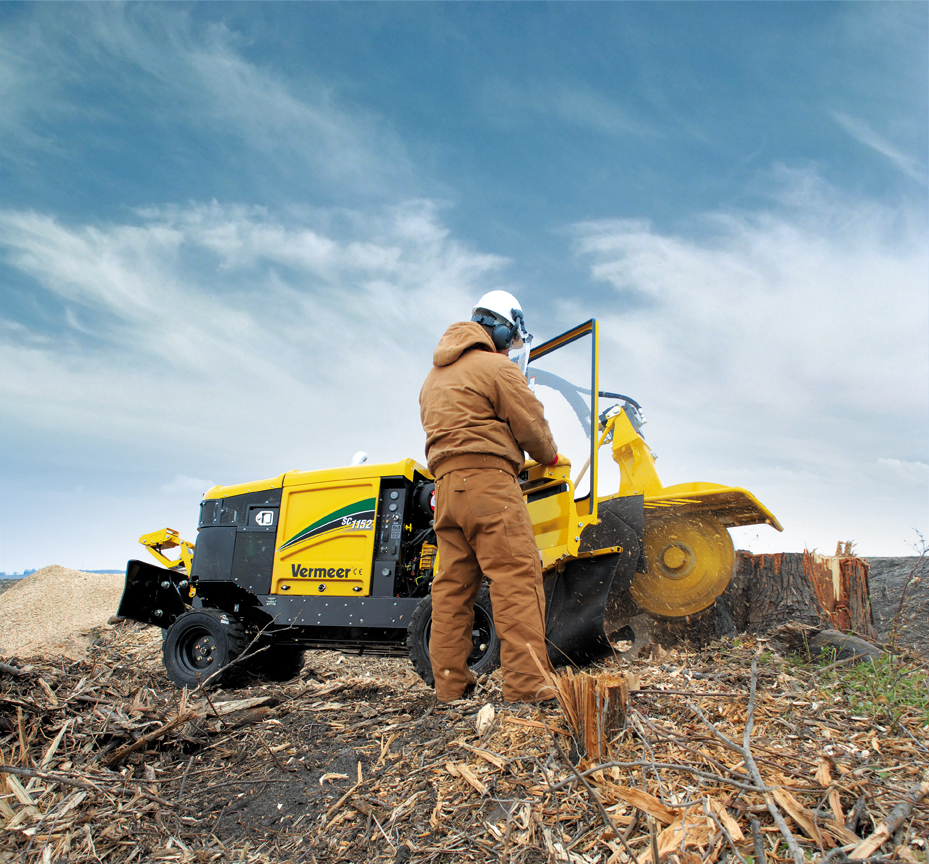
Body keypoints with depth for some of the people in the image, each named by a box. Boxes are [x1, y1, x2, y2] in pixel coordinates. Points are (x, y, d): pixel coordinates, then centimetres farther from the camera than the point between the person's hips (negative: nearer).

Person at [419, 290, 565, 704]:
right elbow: (530, 424, -1)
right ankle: (527, 683, -13)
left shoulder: (435, 376, 26)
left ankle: (449, 683, 9)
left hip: (446, 484, 8)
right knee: (516, 576, -10)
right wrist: (551, 456, 17)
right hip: (487, 480, -8)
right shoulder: (497, 367, -1)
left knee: (453, 583, 7)